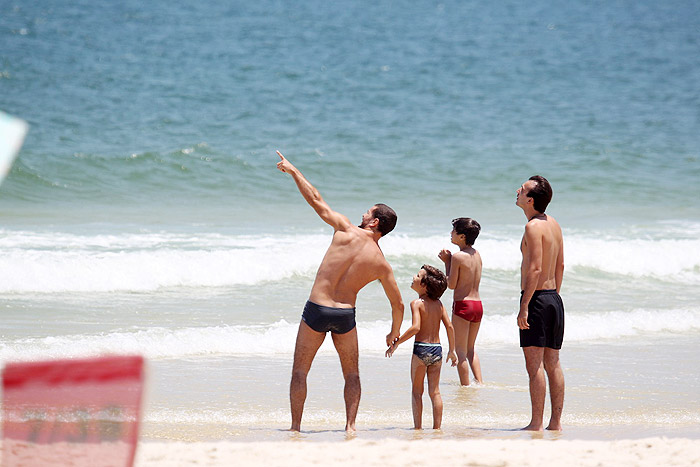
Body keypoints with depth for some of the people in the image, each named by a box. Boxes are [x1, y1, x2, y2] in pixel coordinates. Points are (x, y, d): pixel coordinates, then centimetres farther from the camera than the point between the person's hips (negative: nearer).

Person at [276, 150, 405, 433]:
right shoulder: (381, 263, 0)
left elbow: (315, 200, -3)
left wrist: (293, 170, 9)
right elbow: (398, 304, 4)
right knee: (351, 374, 18)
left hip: (316, 311, -2)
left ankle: (295, 425, 8)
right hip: (346, 314, 2)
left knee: (300, 371, 10)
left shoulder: (346, 230, -8)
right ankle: (350, 424, 6)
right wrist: (394, 333, 22)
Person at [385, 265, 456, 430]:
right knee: (435, 391, 9)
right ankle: (437, 427, 8)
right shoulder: (438, 303, 7)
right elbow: (449, 327, 5)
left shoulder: (417, 303, -9)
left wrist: (396, 343, -14)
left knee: (417, 391, 5)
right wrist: (452, 351, 14)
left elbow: (416, 327, -21)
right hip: (437, 349, 5)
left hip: (421, 348, -5)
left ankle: (418, 427, 2)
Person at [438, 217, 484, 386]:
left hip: (463, 304, -7)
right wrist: (450, 260, 14)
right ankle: (480, 383, 11)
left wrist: (447, 262, 0)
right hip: (478, 304, 8)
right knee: (470, 349, 19)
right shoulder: (477, 255, 9)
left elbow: (451, 284, -9)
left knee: (460, 350, 1)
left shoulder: (458, 256, -13)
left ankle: (465, 385, 0)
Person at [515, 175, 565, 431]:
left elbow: (535, 268, -21)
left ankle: (536, 423, -7)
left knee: (534, 365, -7)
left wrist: (524, 307, -21)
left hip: (536, 298, -9)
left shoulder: (534, 227, -15)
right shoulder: (554, 224, 12)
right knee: (553, 364, 11)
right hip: (554, 298, 9)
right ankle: (556, 421, 13)